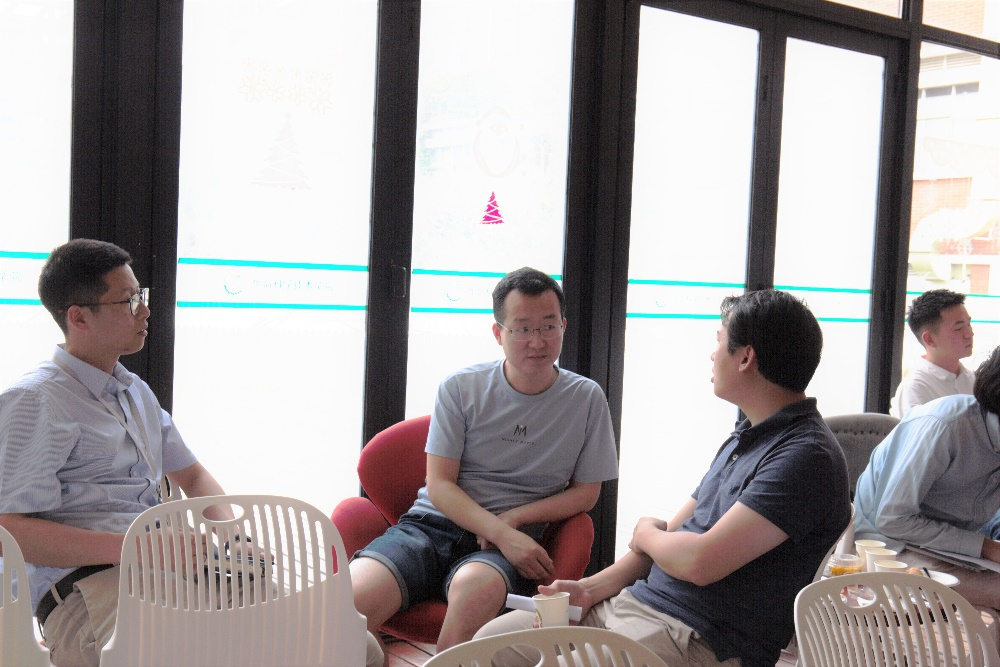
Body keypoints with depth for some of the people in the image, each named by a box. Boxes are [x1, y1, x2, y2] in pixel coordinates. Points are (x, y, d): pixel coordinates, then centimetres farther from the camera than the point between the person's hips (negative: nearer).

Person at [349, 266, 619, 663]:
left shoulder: (587, 399, 5)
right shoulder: (461, 389, 4)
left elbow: (586, 492, 10)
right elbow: (439, 485, 1)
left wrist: (513, 519, -6)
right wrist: (501, 534, -15)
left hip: (509, 544, 0)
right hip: (433, 525, 1)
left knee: (476, 587, -38)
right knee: (348, 600, -29)